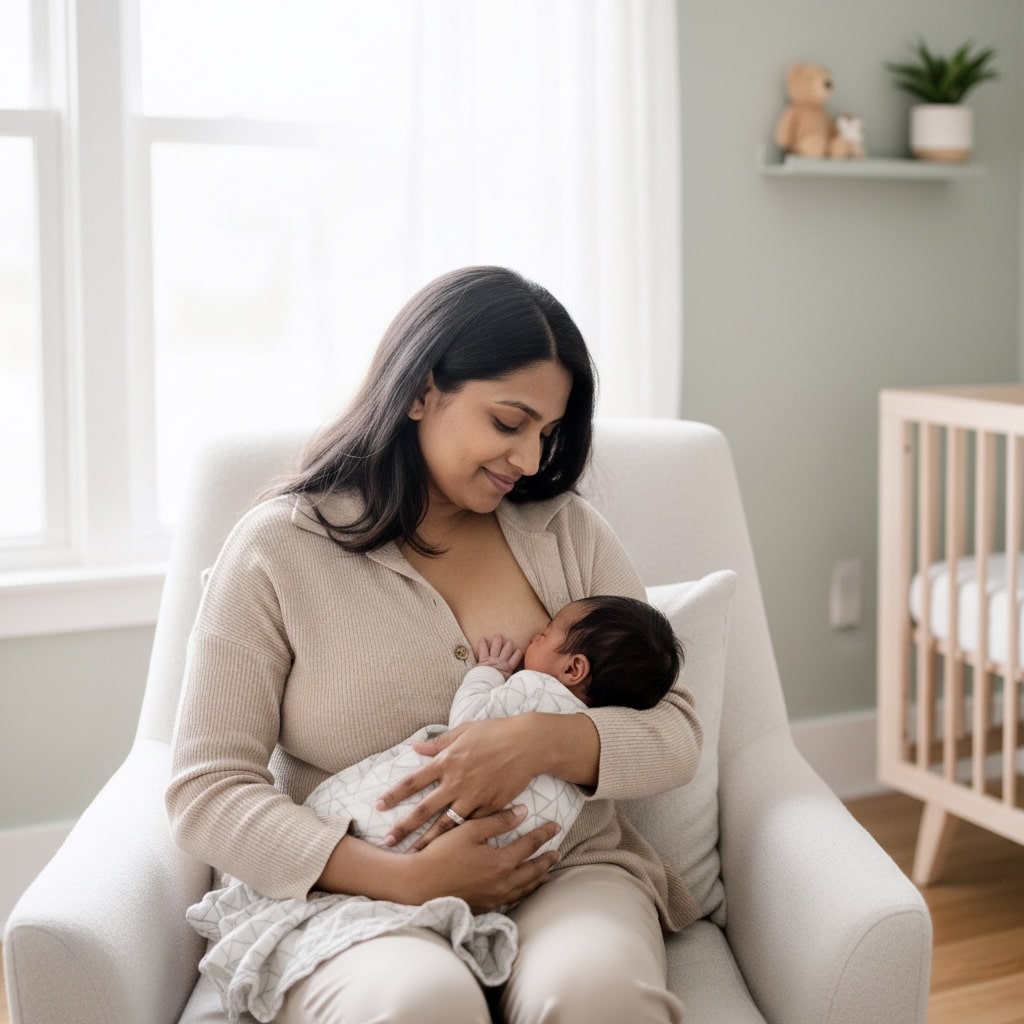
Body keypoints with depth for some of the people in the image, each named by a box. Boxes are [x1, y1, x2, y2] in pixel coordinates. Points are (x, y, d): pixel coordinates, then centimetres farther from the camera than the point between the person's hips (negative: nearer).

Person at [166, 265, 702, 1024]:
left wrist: (546, 742, -15)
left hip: (567, 873, 2)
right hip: (360, 895, -2)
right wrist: (405, 880, -15)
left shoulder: (567, 532, 10)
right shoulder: (279, 549, 1)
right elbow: (206, 792, -3)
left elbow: (677, 735, 7)